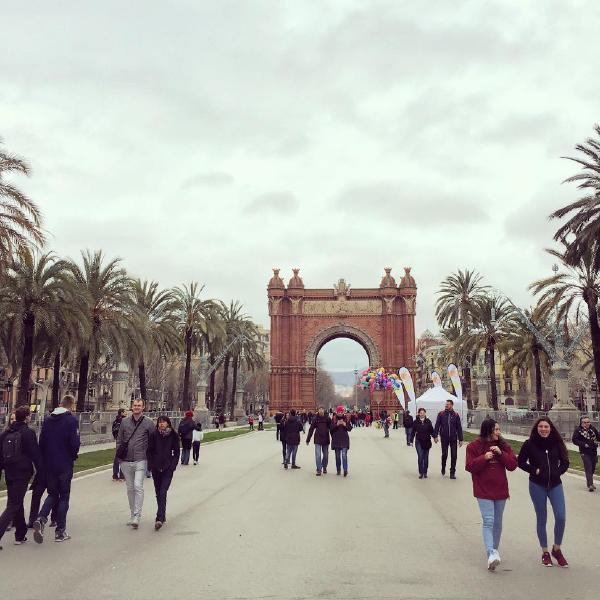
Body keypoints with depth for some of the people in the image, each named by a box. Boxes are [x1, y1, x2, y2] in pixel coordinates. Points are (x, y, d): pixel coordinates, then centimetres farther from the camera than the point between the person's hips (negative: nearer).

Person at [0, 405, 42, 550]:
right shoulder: (28, 433, -12)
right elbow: (35, 454, -11)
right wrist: (41, 472, -3)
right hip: (22, 474, -7)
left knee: (17, 504, 18)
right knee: (13, 506, -2)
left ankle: (20, 535, 26)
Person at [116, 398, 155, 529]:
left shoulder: (148, 423, -1)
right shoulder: (125, 421, 7)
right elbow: (119, 439, 14)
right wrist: (119, 452, 5)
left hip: (140, 460, -4)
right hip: (126, 461, 4)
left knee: (138, 486, -14)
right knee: (130, 488, 12)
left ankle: (137, 516, -10)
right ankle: (132, 514, 24)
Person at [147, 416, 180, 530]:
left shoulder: (173, 436, -2)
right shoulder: (153, 435, 0)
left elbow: (176, 452, 2)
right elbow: (149, 451, 4)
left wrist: (173, 466, -6)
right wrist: (151, 465, -4)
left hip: (168, 469, -2)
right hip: (156, 468, 3)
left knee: (163, 492, -13)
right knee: (158, 493, 11)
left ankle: (159, 518, -17)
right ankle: (162, 515, 27)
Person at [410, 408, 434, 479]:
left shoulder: (428, 422, 1)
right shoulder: (416, 422, -2)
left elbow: (431, 431, 3)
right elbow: (413, 432, 2)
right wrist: (411, 441, 0)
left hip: (427, 442, 2)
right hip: (419, 442, -2)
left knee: (426, 457, 7)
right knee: (420, 457, -10)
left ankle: (425, 472, 18)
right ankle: (421, 473, -1)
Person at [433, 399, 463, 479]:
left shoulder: (456, 415, 1)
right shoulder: (441, 414, -1)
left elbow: (459, 428, 3)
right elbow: (437, 426, -1)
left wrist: (460, 439, 2)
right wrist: (435, 436, -8)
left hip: (453, 438, 0)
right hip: (444, 438, 0)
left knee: (454, 455, 1)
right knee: (444, 454, 6)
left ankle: (452, 472, 11)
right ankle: (443, 468, 32)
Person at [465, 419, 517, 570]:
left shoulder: (503, 445, 3)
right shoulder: (474, 446, -6)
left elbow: (512, 465, -3)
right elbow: (469, 467, -9)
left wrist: (501, 454, -17)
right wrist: (484, 458, -22)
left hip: (500, 490, 4)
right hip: (483, 491, -4)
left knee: (497, 522, 16)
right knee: (488, 522, -15)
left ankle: (495, 551, 33)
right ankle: (491, 554, -20)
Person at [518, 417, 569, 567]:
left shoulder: (557, 443, -1)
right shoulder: (529, 444, -6)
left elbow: (565, 462, 8)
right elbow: (521, 462, 1)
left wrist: (557, 472, -7)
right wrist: (534, 470, -11)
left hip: (555, 484, 2)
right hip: (537, 486, -1)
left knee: (561, 517, -6)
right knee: (541, 519, 7)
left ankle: (557, 549, 18)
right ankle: (545, 552, 23)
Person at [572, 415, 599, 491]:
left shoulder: (593, 428, 4)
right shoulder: (578, 430, -9)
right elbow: (575, 440, -10)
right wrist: (584, 444, -20)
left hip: (594, 451, 5)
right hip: (585, 452, -5)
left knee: (593, 468, 14)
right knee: (588, 468, -9)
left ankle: (589, 481, 34)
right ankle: (590, 485, -9)